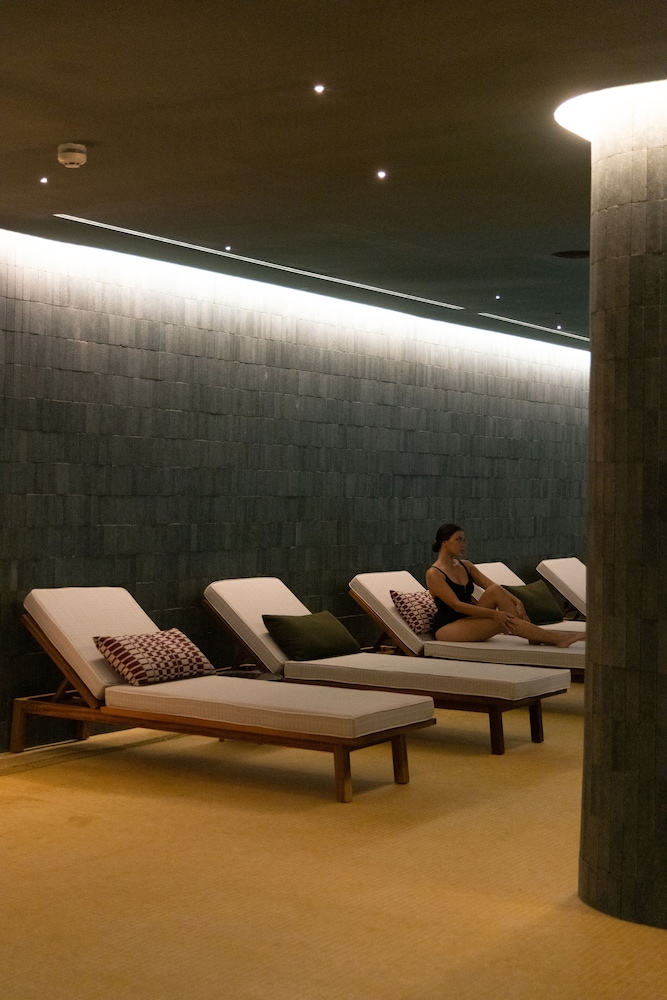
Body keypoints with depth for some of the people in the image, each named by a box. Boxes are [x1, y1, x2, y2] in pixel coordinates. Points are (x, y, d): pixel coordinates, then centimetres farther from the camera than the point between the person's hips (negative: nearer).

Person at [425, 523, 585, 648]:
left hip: (469, 620, 7)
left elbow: (493, 586, 2)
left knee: (496, 591, -19)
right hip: (448, 628, -7)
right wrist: (494, 613, -27)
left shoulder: (465, 566, 12)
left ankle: (535, 635, -20)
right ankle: (557, 638, -26)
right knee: (502, 621, -27)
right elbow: (457, 605, -21)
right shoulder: (434, 574, -13)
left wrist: (517, 602, -16)